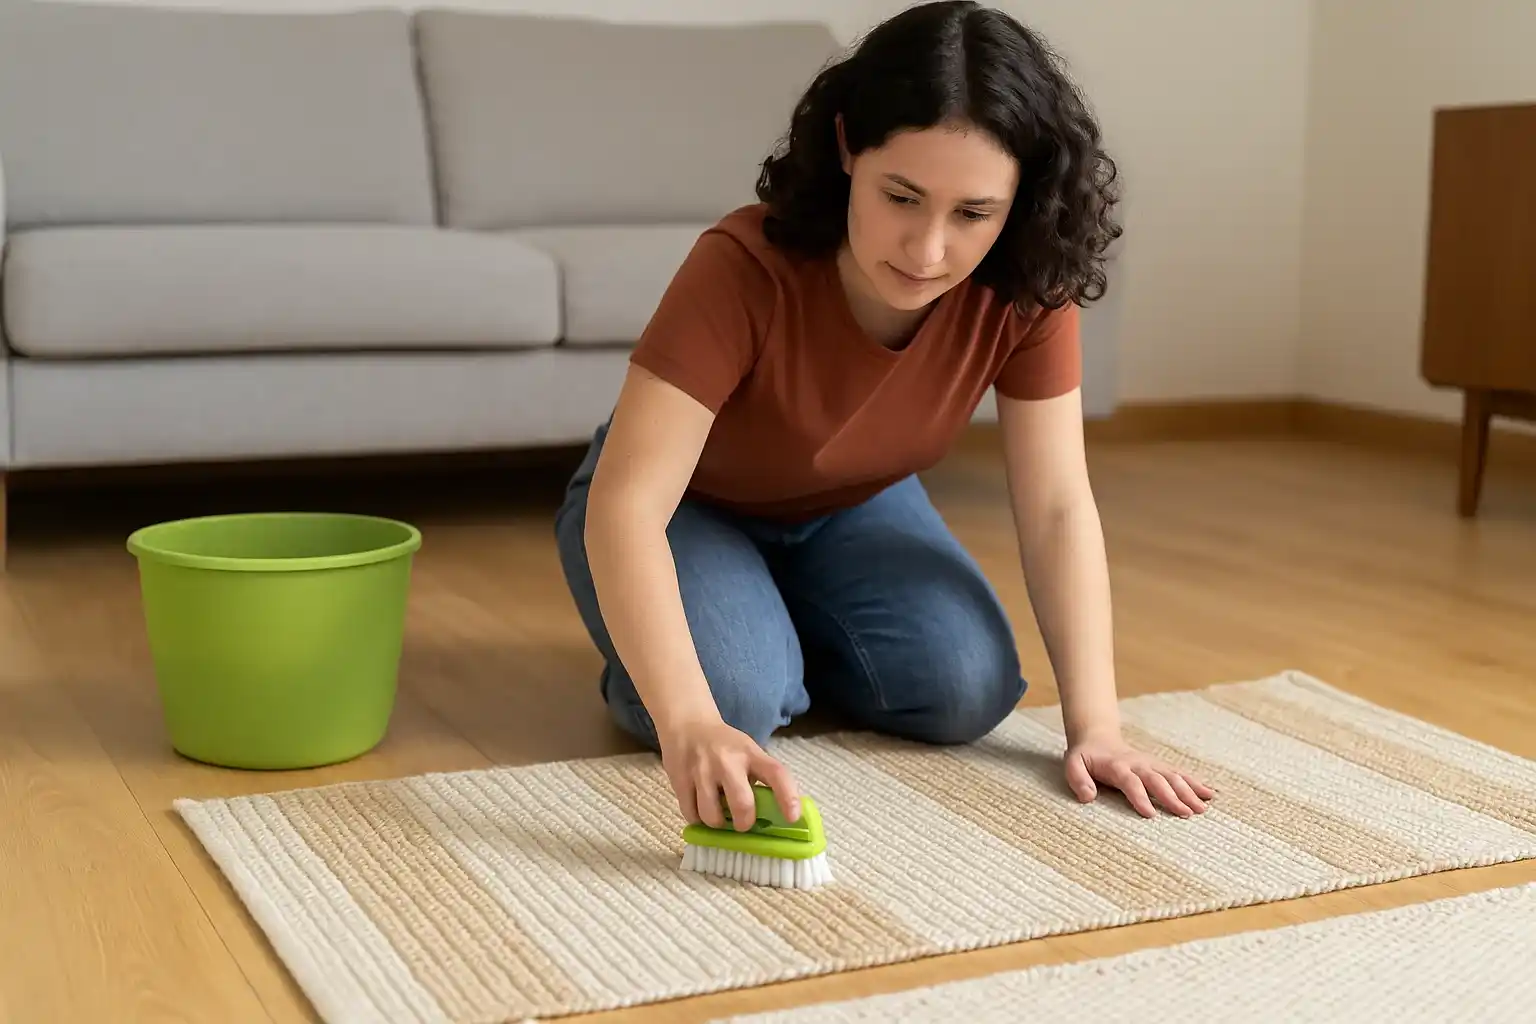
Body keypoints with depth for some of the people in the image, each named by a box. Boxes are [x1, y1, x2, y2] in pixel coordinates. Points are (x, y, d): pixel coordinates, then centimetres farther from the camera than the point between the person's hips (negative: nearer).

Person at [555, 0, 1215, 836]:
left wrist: (1095, 726, -30)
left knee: (965, 690, -17)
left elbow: (1057, 509, -22)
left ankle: (790, 627, 12)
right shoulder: (746, 269, -38)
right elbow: (626, 504, -45)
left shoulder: (1024, 290, -26)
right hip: (687, 506, -4)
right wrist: (689, 722, -58)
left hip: (850, 509, 4)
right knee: (735, 696, -30)